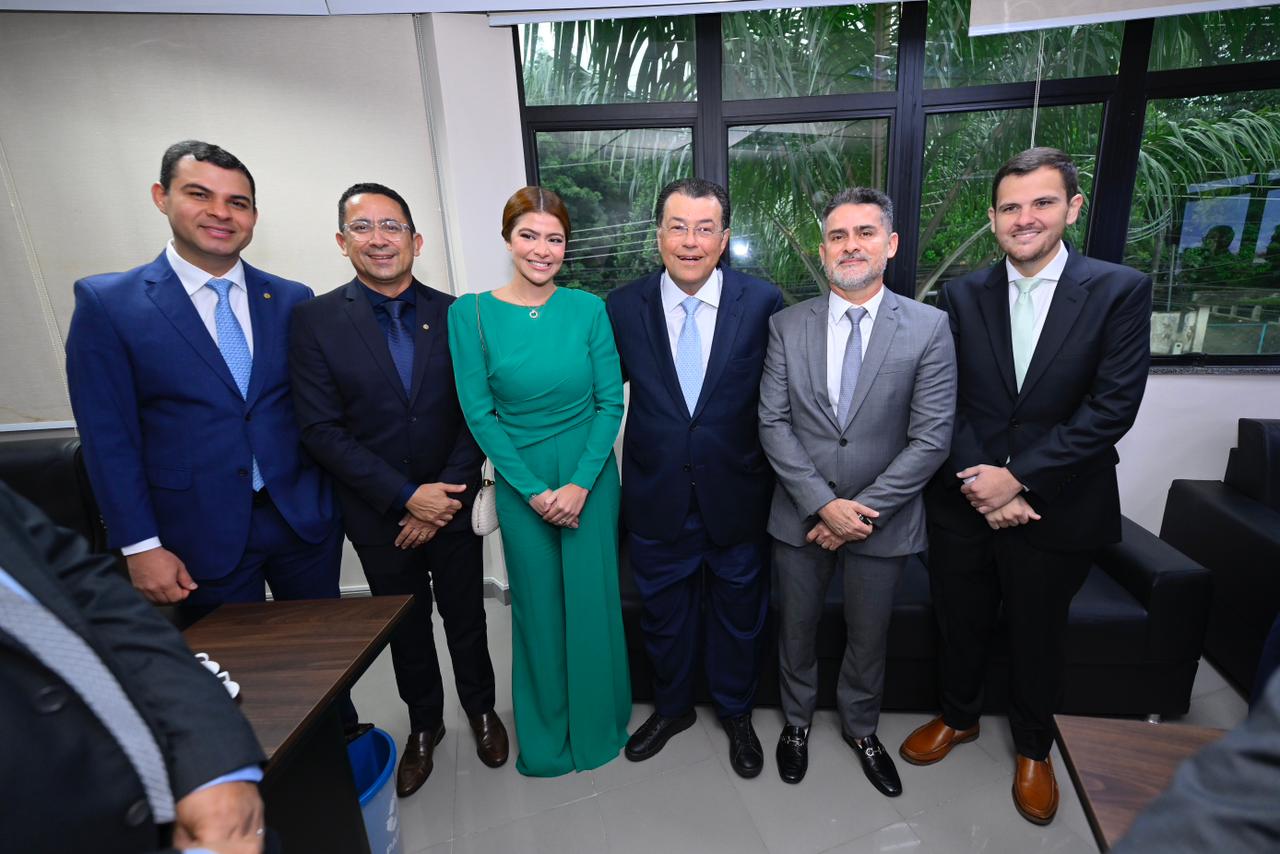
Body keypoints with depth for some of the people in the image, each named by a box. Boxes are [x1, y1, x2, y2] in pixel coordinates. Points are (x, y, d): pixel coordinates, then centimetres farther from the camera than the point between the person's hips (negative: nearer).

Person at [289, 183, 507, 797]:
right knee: (405, 626, 18)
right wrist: (407, 496, -17)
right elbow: (321, 430, -12)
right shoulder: (316, 320, -7)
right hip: (379, 513, 0)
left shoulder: (454, 315, -5)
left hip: (452, 505, 1)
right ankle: (424, 724, 43)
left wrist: (445, 497, -12)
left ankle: (481, 708, 43)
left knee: (465, 616, 16)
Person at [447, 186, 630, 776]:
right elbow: (479, 412, -7)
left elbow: (611, 402, -4)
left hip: (590, 476, 0)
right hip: (520, 481, 0)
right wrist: (534, 490, -10)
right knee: (537, 604, 14)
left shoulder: (588, 309, -4)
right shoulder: (471, 312, -6)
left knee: (592, 600, 10)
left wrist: (580, 483, -13)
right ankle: (546, 735, 39)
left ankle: (598, 724, 38)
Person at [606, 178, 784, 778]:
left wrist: (776, 479, -3)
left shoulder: (763, 303, -9)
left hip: (737, 496, 0)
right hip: (657, 497, 1)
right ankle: (672, 707, 49)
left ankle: (736, 713, 49)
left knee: (738, 614, 20)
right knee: (663, 614, 20)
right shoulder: (623, 307, -6)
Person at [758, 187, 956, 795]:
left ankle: (860, 728, 48)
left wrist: (863, 510, -15)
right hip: (800, 515, 1)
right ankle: (797, 719, 47)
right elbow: (774, 424, -8)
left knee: (869, 636, 20)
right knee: (796, 629, 19)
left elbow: (931, 438, -11)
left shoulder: (929, 327, -7)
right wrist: (823, 504, -15)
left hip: (881, 518, 0)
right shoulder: (787, 326, -4)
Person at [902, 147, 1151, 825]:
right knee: (960, 622, 17)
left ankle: (1033, 746, 44)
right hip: (963, 501, 2)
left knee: (1038, 634, 18)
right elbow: (946, 403, -4)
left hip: (1055, 507, -1)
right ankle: (959, 717, 44)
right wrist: (981, 485, -13)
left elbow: (1112, 407, -13)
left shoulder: (1120, 291, -5)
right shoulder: (961, 295, 0)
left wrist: (1019, 479, -18)